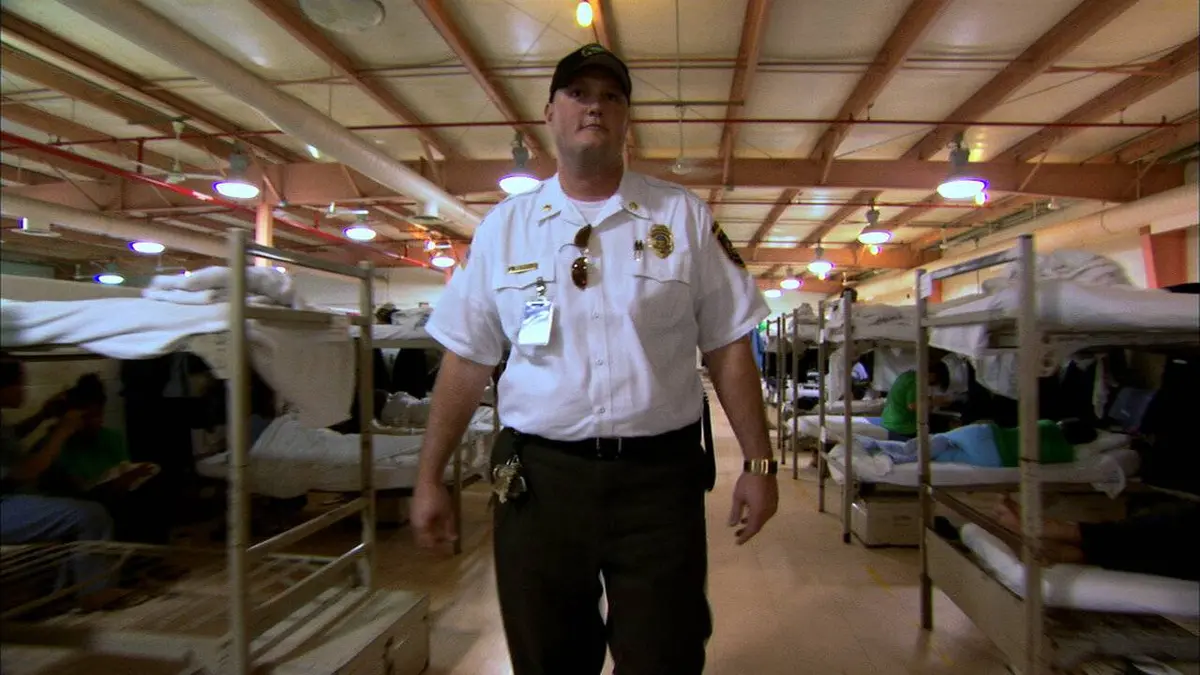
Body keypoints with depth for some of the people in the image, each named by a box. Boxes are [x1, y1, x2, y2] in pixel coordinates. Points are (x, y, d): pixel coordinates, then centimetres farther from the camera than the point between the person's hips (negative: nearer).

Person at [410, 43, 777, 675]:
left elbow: (728, 347, 3)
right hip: (537, 479, 2)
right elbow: (467, 359, 6)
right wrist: (429, 477, 5)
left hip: (659, 478, -1)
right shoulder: (503, 226, 5)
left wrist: (758, 462, -1)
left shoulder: (684, 217, 3)